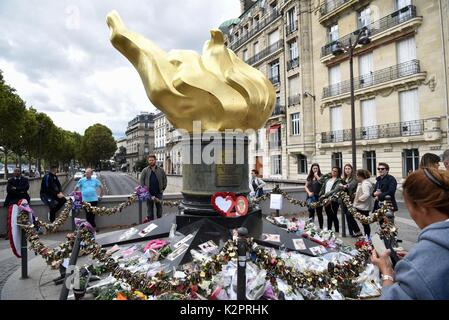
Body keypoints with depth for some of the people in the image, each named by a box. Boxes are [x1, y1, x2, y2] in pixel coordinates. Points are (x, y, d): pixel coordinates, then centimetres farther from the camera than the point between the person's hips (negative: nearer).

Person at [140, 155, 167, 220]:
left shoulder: (161, 170, 6)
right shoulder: (145, 170, 4)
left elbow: (164, 179, 9)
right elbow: (141, 180, 4)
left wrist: (163, 188, 1)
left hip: (158, 193, 1)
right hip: (149, 193, -1)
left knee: (159, 206, 8)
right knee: (149, 207, 7)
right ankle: (150, 219, 17)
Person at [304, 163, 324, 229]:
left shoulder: (321, 176, 0)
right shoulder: (309, 177, 11)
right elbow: (306, 186, 12)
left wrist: (316, 175, -12)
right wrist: (309, 192, -4)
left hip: (318, 197, -3)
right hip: (310, 197, 3)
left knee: (319, 213, 6)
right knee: (311, 212, 6)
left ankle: (321, 228, 16)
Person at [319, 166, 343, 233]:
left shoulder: (339, 180, -6)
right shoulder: (327, 179, 13)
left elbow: (335, 190, -16)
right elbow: (320, 180, 18)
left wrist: (326, 194, -18)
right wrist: (326, 174, 12)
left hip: (333, 200, -5)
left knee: (334, 216, 0)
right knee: (329, 216, 14)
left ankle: (337, 232, 10)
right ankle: (329, 230, 22)